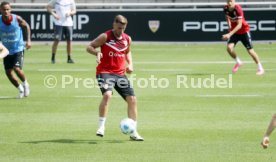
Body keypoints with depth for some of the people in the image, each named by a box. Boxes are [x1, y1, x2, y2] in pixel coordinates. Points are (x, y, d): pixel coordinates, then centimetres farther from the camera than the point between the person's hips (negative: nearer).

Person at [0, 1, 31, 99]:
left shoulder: (17, 19, -18)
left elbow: (26, 26, 1)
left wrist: (28, 40, -7)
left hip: (18, 49, -3)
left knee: (17, 69, -19)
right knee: (8, 72, 2)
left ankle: (25, 84, 12)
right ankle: (21, 90, 25)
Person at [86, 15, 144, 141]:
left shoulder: (127, 39, 8)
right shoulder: (105, 37, -8)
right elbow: (89, 47, -4)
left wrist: (130, 64, 10)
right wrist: (97, 53, -25)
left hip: (120, 73, 6)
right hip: (105, 72, -6)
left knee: (132, 99, 0)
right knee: (107, 94, -31)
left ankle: (133, 132, 10)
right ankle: (101, 127, -20)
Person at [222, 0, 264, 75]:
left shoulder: (238, 9, -28)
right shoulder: (226, 8, -9)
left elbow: (239, 25, -31)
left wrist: (229, 34, -38)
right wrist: (229, 25, 6)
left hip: (244, 30, -5)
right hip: (233, 31, 5)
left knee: (250, 50, -5)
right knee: (229, 48, -15)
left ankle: (260, 68, 10)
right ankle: (238, 62, 13)